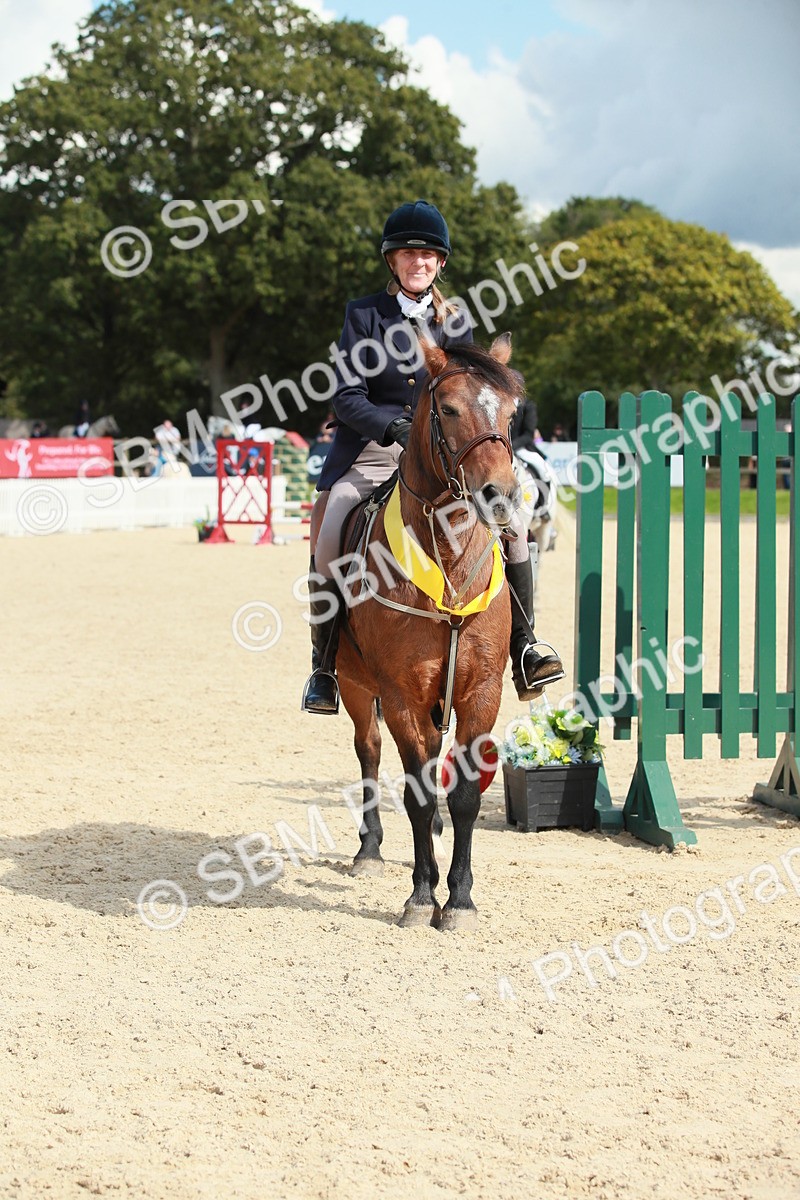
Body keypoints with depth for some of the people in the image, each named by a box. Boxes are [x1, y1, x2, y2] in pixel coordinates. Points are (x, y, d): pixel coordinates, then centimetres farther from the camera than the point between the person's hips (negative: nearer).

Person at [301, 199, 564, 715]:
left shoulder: (455, 322, 11)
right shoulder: (364, 315, 3)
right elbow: (347, 395, -5)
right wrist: (394, 429, -22)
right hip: (372, 452, -2)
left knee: (511, 520, -16)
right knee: (329, 539, -25)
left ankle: (523, 649, -7)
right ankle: (324, 666, -10)